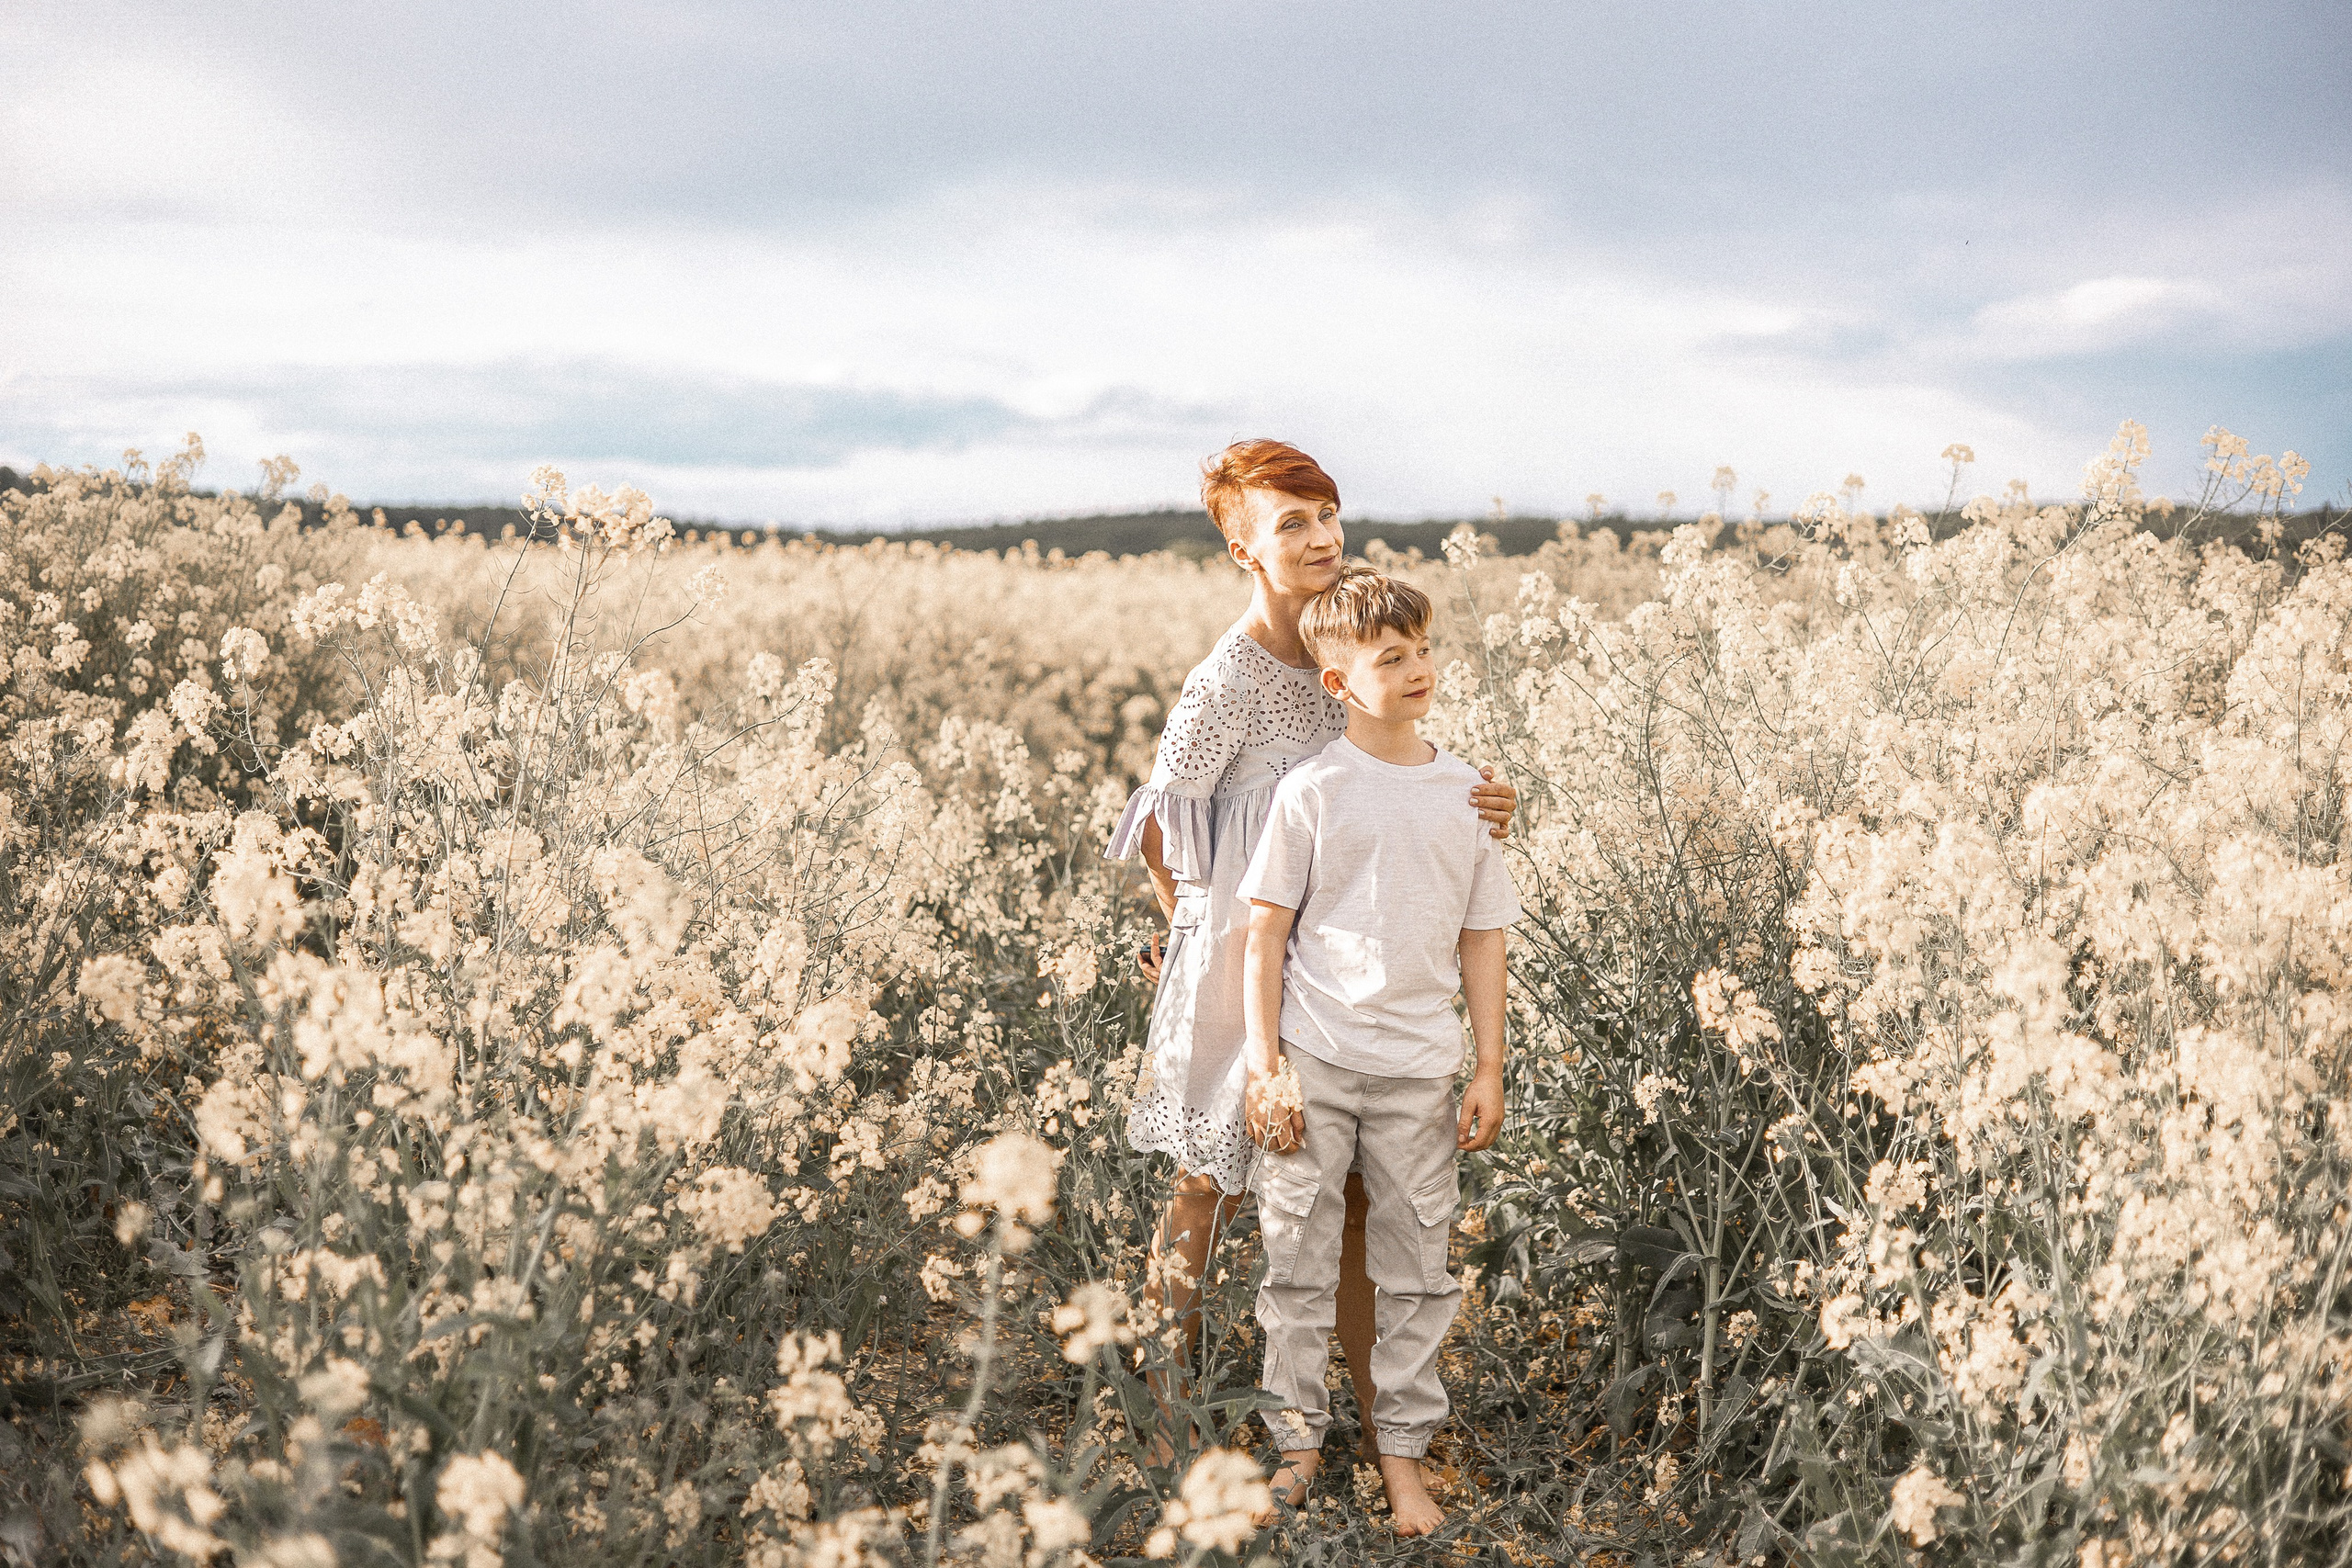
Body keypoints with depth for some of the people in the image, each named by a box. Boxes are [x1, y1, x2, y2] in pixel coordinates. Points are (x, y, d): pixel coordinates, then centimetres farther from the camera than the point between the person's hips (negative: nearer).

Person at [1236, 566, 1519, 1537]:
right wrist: (1265, 1068, -7)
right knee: (1299, 1259, 7)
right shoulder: (1312, 790, -4)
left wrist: (1490, 1069, 5)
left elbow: (1482, 941, 9)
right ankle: (1298, 1436, 22)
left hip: (1419, 1071, 2)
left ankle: (1403, 1449, 22)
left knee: (1418, 1270, 8)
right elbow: (1266, 933, -2)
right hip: (1313, 1064, -2)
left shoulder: (1465, 795, 4)